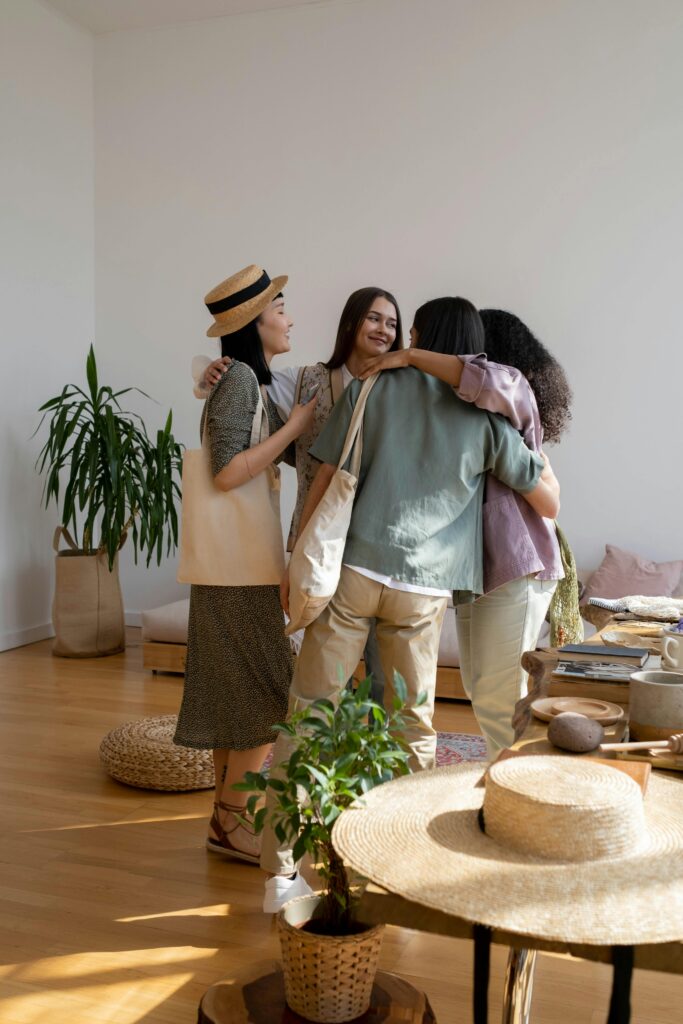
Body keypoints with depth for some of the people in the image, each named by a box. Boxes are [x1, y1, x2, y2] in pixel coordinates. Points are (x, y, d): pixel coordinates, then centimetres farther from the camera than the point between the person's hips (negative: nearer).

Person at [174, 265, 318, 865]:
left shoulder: (249, 379, 14)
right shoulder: (241, 377, -14)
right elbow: (228, 473, -22)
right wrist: (293, 427, -15)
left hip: (238, 560, 9)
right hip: (237, 561, -9)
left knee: (233, 691, 13)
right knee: (271, 694, -3)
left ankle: (227, 820, 23)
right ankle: (231, 820, 7)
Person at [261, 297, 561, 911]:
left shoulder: (372, 389, 7)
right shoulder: (485, 419, 7)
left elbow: (324, 485, 3)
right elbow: (550, 502, 11)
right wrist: (535, 439, 26)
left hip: (350, 571, 0)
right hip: (424, 587, 1)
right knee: (414, 726, 15)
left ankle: (281, 871, 10)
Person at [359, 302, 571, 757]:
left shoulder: (516, 391, -7)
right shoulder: (465, 406, 20)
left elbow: (496, 382, -31)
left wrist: (411, 356, -25)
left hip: (515, 566, -9)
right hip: (476, 565, 9)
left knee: (496, 699, -8)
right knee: (480, 689, 17)